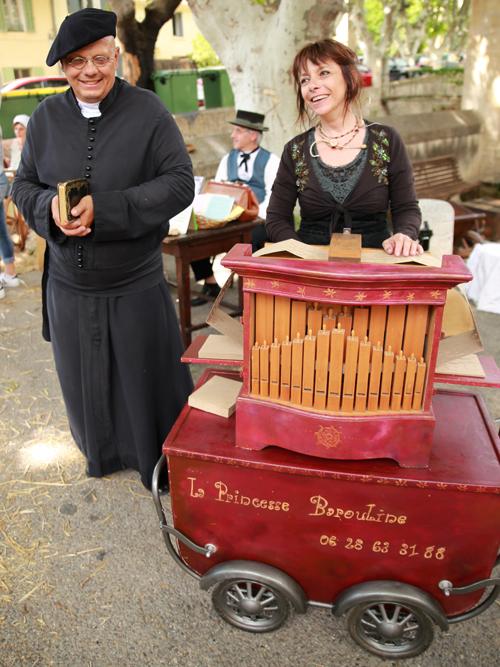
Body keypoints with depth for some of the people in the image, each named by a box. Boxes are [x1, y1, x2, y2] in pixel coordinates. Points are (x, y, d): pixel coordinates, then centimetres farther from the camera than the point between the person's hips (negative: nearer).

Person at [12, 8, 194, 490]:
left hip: (135, 285, -3)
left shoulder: (147, 111, -7)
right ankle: (102, 454, 45)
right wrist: (49, 207, -16)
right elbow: (23, 184, 9)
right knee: (85, 381, 18)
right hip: (68, 285, 4)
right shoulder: (46, 117, 3)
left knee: (144, 379, 10)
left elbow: (181, 183, -12)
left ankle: (159, 464, 36)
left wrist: (104, 208, -21)